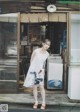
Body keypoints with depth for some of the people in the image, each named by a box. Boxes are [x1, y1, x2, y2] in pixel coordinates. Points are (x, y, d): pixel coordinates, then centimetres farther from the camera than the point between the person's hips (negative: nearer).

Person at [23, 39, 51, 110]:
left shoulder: (47, 54, 0)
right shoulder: (36, 51, -12)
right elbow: (31, 60, -1)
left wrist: (41, 69, 2)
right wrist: (32, 67, 0)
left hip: (40, 71, 2)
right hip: (33, 70, -2)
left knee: (41, 87, -4)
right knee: (34, 87, 4)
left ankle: (43, 103, 3)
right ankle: (36, 102, 16)